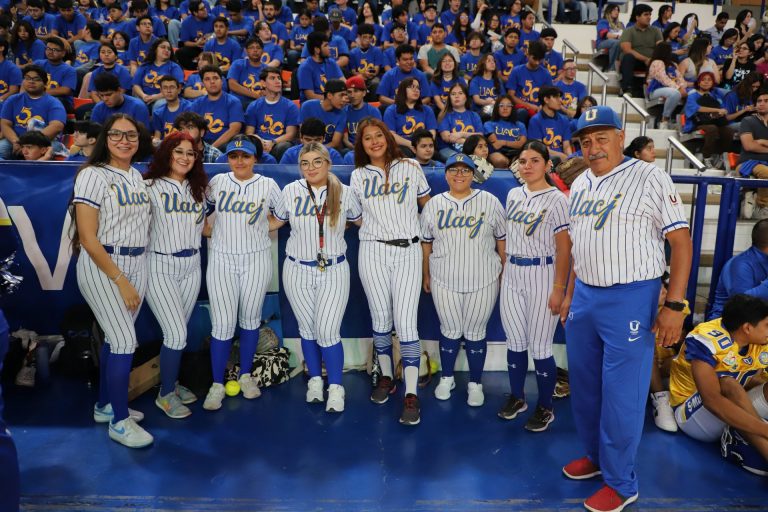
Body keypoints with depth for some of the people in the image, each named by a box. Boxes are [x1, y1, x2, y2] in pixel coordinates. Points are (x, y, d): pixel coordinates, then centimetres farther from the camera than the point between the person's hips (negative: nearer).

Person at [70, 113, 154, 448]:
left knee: (115, 339, 13)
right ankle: (120, 421, 7)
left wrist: (132, 276, 8)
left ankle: (105, 406, 29)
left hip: (136, 265, 6)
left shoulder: (137, 176, 10)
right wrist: (120, 280, -17)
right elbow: (88, 238, -15)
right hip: (101, 267, -6)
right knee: (125, 342, -7)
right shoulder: (93, 175, -11)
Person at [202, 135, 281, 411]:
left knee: (250, 319, 9)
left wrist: (266, 228, 1)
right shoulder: (217, 181, 3)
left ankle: (246, 375, 25)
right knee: (223, 323, -5)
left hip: (256, 259, 0)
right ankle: (217, 385, 7)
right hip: (221, 259, 0)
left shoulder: (268, 185, 1)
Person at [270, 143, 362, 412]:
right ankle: (315, 380, 32)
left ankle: (336, 387, 11)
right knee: (307, 329, 12)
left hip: (334, 271, -1)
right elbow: (275, 222, 10)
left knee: (328, 332, -7)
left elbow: (360, 221, 13)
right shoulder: (291, 191, -3)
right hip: (298, 271, 2)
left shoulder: (345, 193, -4)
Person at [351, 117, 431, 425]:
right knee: (381, 319, 9)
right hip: (373, 251, 2)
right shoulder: (358, 175, 10)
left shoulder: (410, 167, 7)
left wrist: (418, 228, 6)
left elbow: (428, 205, 13)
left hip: (408, 251, -2)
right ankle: (386, 378, 28)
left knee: (406, 324, -8)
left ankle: (411, 395, -6)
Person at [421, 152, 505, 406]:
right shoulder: (434, 204, 4)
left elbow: (502, 239, 4)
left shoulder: (489, 201, -1)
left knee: (475, 333, 7)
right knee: (450, 331, 11)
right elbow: (426, 243, 11)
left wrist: (505, 271, 5)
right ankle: (446, 378, 31)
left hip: (483, 281, -1)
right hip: (444, 281, 1)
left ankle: (475, 383, 24)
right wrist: (426, 275, 13)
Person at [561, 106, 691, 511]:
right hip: (584, 297, 7)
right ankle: (595, 455, 37)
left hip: (630, 298, -6)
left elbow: (681, 241, -10)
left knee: (621, 394, 1)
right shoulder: (579, 185, 10)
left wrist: (674, 305, -16)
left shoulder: (650, 178, -9)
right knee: (583, 385, 16)